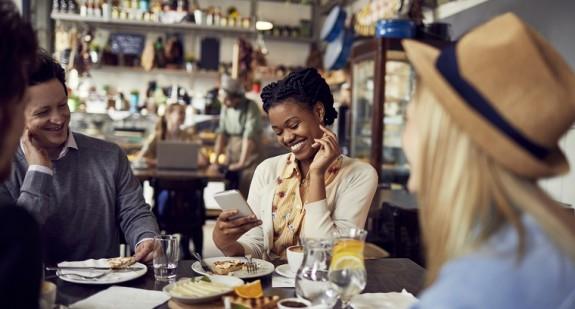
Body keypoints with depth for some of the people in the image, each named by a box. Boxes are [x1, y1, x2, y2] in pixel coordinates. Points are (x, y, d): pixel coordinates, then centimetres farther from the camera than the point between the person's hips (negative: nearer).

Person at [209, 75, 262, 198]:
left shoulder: (251, 108, -12)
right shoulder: (226, 108, 6)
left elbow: (249, 137, -18)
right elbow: (222, 134, 4)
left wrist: (241, 163, -22)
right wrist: (215, 160, -4)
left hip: (248, 158, -5)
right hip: (231, 160, 5)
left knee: (245, 196, -12)